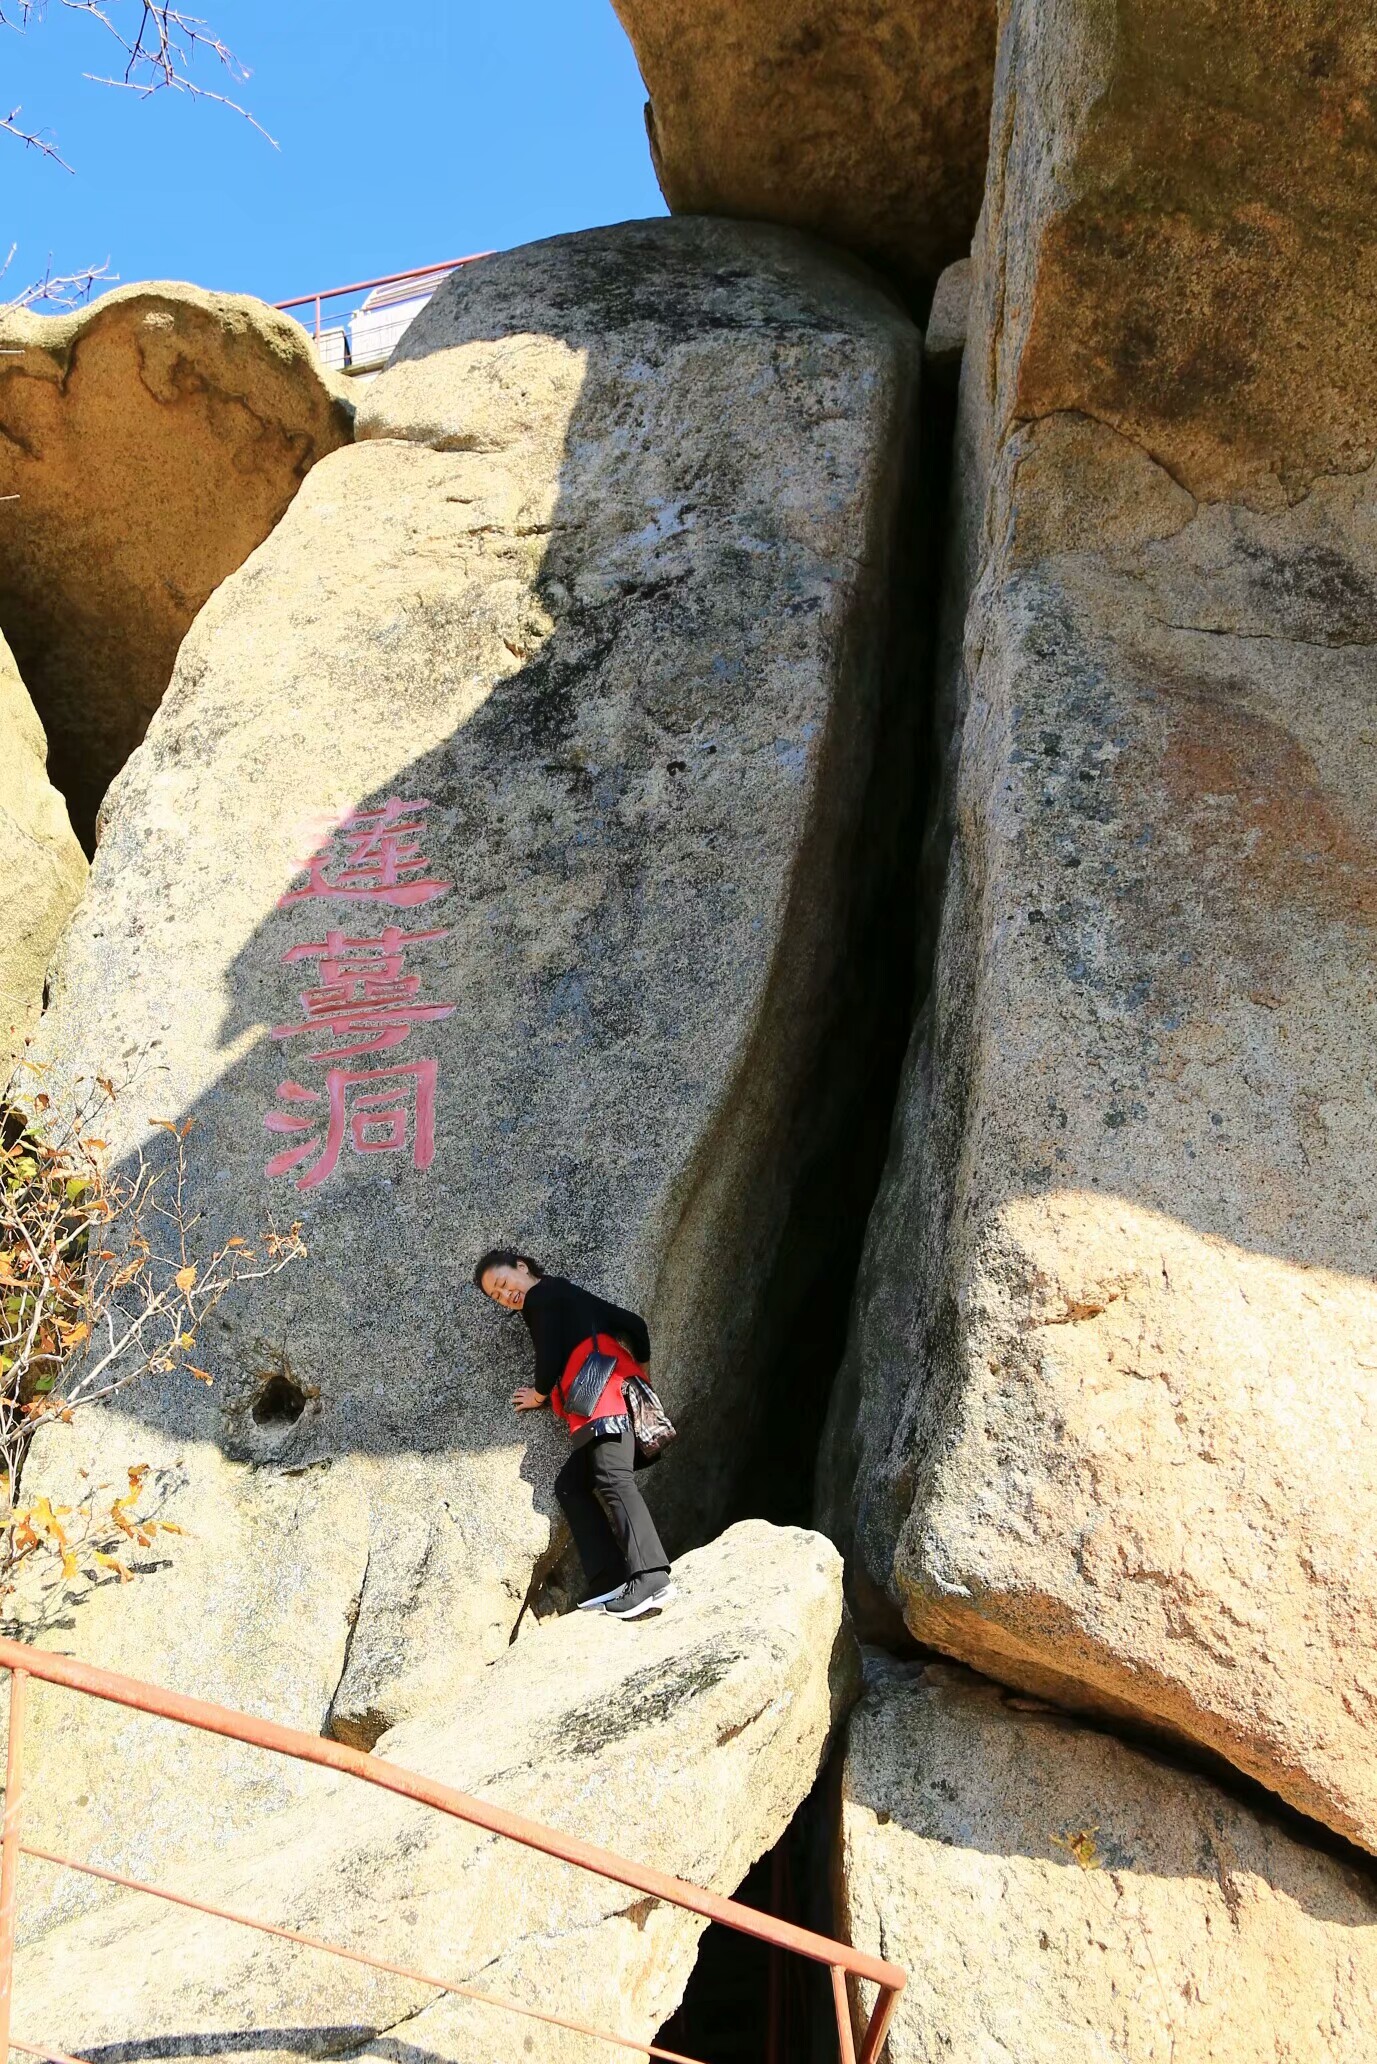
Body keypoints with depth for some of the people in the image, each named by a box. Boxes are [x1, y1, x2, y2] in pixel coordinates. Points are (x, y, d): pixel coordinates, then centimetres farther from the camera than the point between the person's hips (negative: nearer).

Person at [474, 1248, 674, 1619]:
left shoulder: (542, 1295, 6)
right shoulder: (566, 1297, 31)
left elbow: (550, 1356, -2)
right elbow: (632, 1323, 28)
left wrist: (539, 1395, 16)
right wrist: (638, 1369, 31)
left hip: (606, 1394, -10)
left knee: (613, 1478, -22)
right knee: (571, 1483, 4)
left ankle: (651, 1578, -36)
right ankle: (610, 1584, -8)